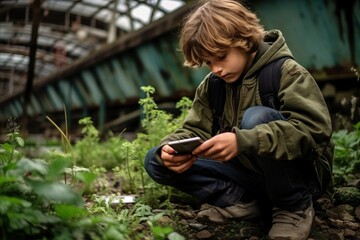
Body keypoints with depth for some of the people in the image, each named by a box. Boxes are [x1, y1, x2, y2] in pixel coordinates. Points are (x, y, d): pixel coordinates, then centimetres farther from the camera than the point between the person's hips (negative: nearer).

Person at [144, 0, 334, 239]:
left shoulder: (286, 71, -15)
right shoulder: (211, 86, 2)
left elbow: (316, 129, -29)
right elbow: (195, 131, 1)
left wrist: (243, 141, -41)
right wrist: (171, 147, -24)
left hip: (301, 173, -5)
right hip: (249, 173, 6)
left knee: (257, 117, -36)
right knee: (156, 161, -6)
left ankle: (296, 206, -14)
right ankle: (246, 200, -10)